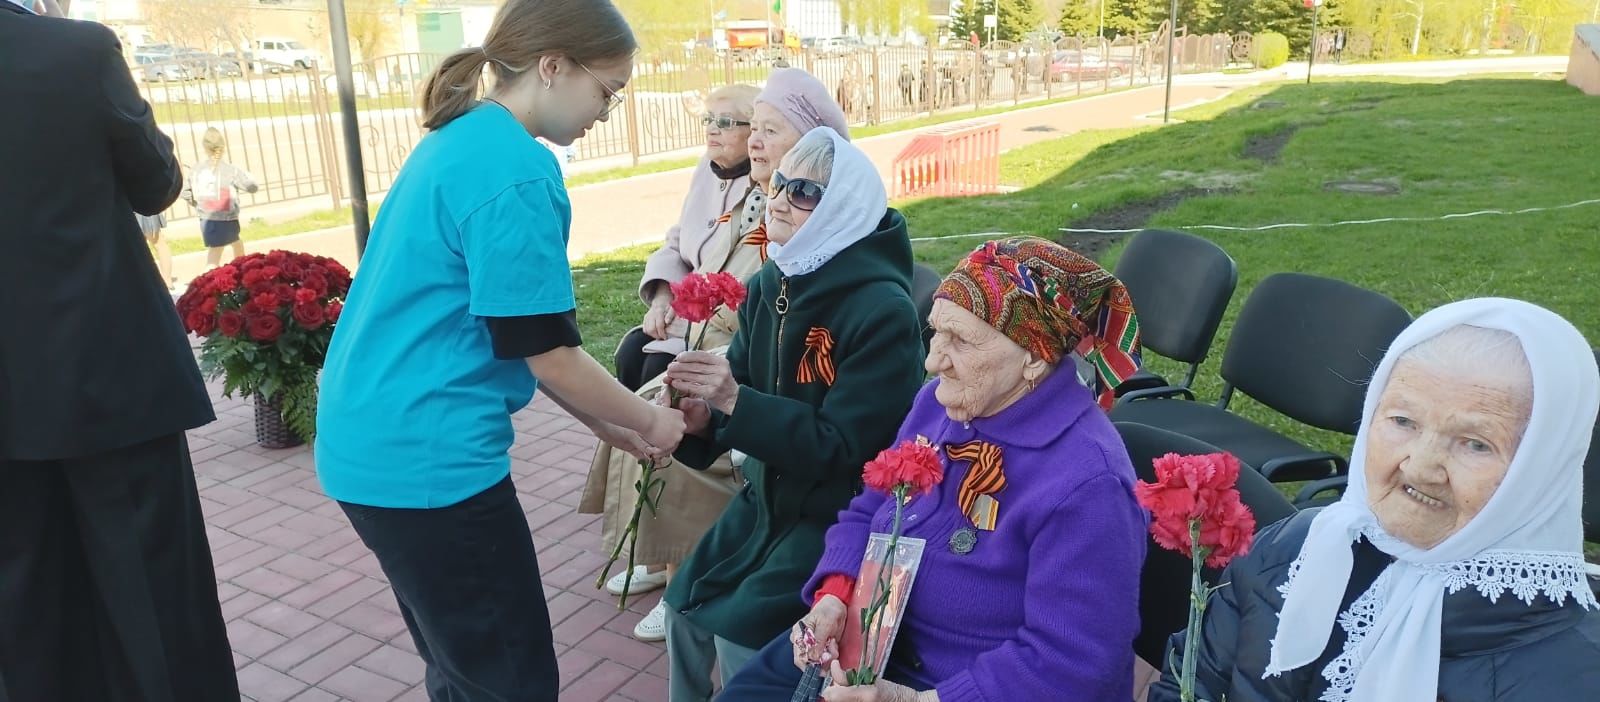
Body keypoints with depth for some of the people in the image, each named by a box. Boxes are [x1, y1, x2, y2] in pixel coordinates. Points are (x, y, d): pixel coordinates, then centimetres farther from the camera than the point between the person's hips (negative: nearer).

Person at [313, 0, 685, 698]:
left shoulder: (457, 141, 11)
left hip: (375, 444, 10)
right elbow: (543, 349, -16)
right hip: (425, 458, -10)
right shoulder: (519, 169, -18)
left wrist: (603, 420, 17)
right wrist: (648, 421, 1)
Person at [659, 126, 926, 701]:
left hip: (842, 511, -7)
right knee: (686, 608, 8)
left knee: (741, 634, -12)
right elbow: (743, 386, 0)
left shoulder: (883, 312, -25)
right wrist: (701, 417, -23)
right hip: (771, 491, 7)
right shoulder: (770, 285, -3)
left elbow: (843, 448, -26)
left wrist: (734, 402, -34)